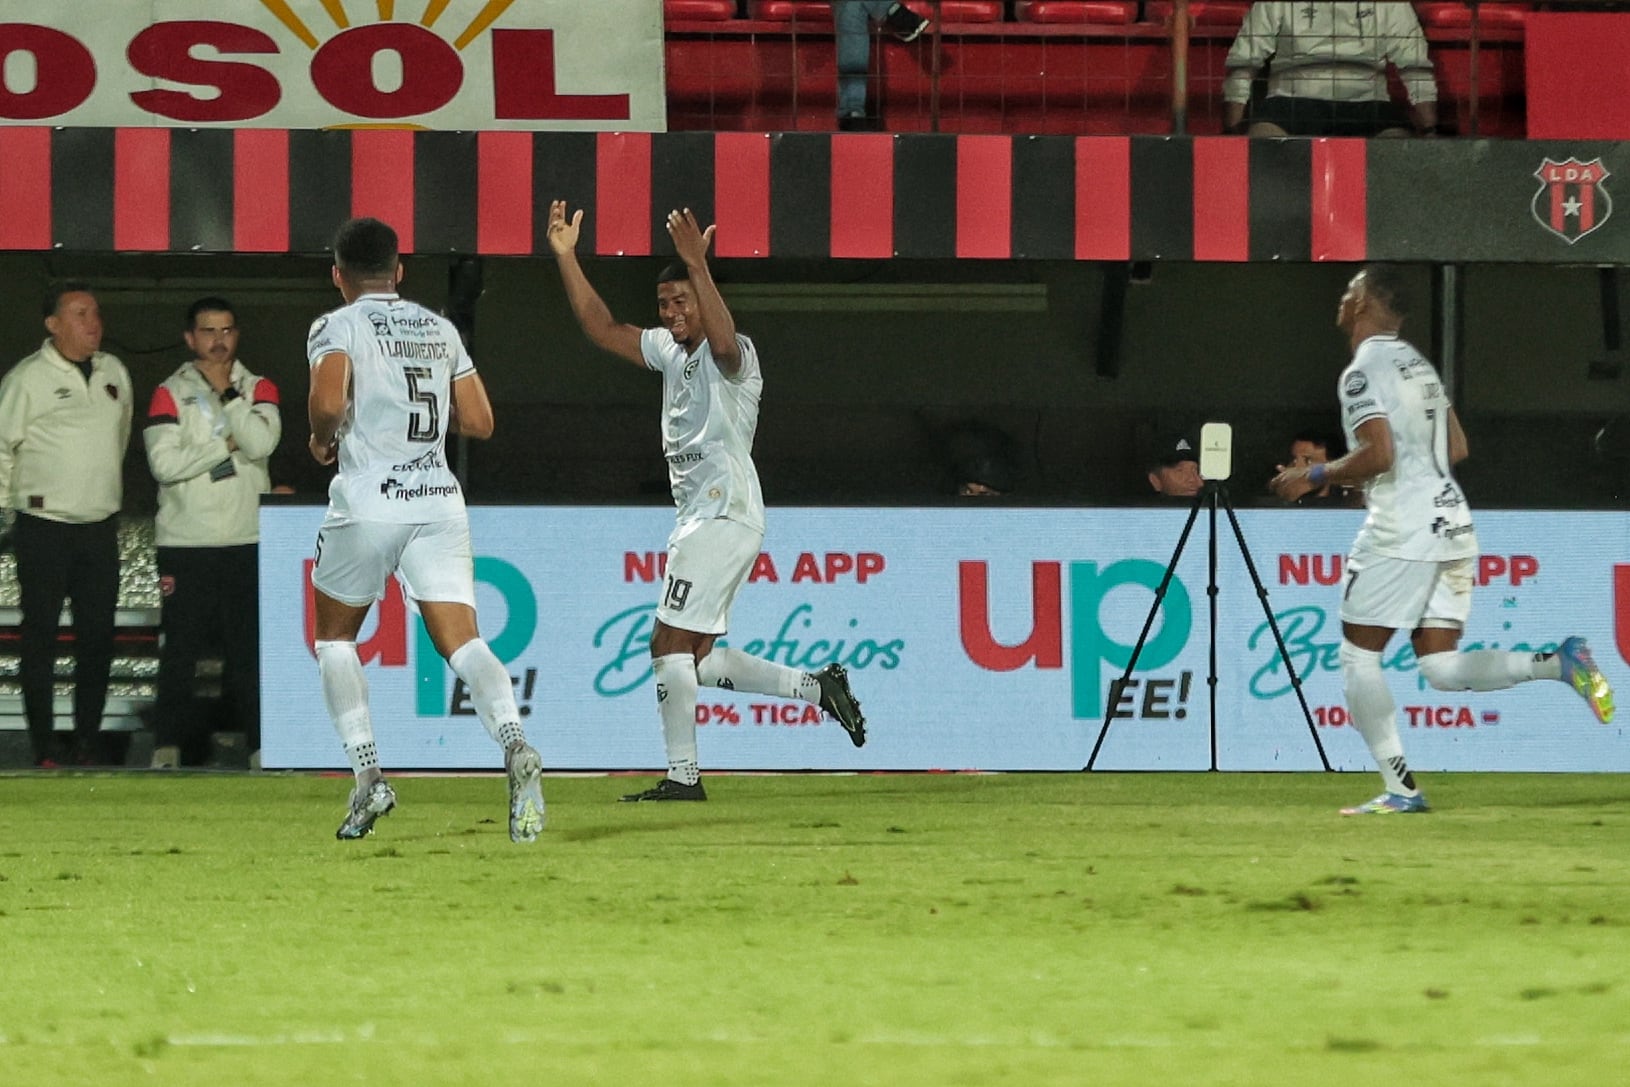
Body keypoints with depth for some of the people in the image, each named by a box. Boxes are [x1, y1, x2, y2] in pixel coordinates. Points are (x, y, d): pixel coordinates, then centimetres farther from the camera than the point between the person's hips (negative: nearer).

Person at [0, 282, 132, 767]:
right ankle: (44, 742, 1)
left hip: (100, 525, 5)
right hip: (44, 525, -5)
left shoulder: (114, 373, 10)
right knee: (40, 633, -2)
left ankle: (88, 737, 12)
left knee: (98, 634, 4)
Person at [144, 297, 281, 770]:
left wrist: (226, 393, -7)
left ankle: (260, 742, 4)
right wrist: (228, 445, -9)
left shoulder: (258, 389, 9)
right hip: (185, 542, -1)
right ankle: (169, 744, 4)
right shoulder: (170, 394, 3)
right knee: (180, 647, -1)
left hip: (247, 540, 1)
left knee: (250, 645, 0)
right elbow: (164, 463, -11)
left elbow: (261, 442, -10)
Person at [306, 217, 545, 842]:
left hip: (368, 500, -3)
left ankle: (367, 774, 4)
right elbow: (479, 422, 14)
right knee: (462, 641, -7)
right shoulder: (440, 329, 16)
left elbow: (328, 402, -18)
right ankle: (514, 745, -34)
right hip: (438, 502, 3)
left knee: (334, 637, 17)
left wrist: (322, 439, 3)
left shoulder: (339, 327, 0)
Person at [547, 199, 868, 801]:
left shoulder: (733, 354, -10)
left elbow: (724, 343, -35)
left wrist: (697, 266, -46)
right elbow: (601, 329, 20)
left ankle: (682, 775, -9)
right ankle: (815, 686, 16)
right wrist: (566, 257, 11)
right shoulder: (670, 350, 16)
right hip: (699, 519, 10)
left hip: (725, 516, -10)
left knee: (670, 643, -12)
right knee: (696, 657, 11)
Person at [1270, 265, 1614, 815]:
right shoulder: (1418, 364, 18)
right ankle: (1558, 662, -12)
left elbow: (1378, 454, -20)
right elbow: (1456, 449, 22)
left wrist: (1313, 477, -7)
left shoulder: (1363, 371, -10)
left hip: (1401, 532, -8)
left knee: (1358, 655, 2)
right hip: (1452, 525, 8)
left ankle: (1400, 787, -3)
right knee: (1440, 666, 6)